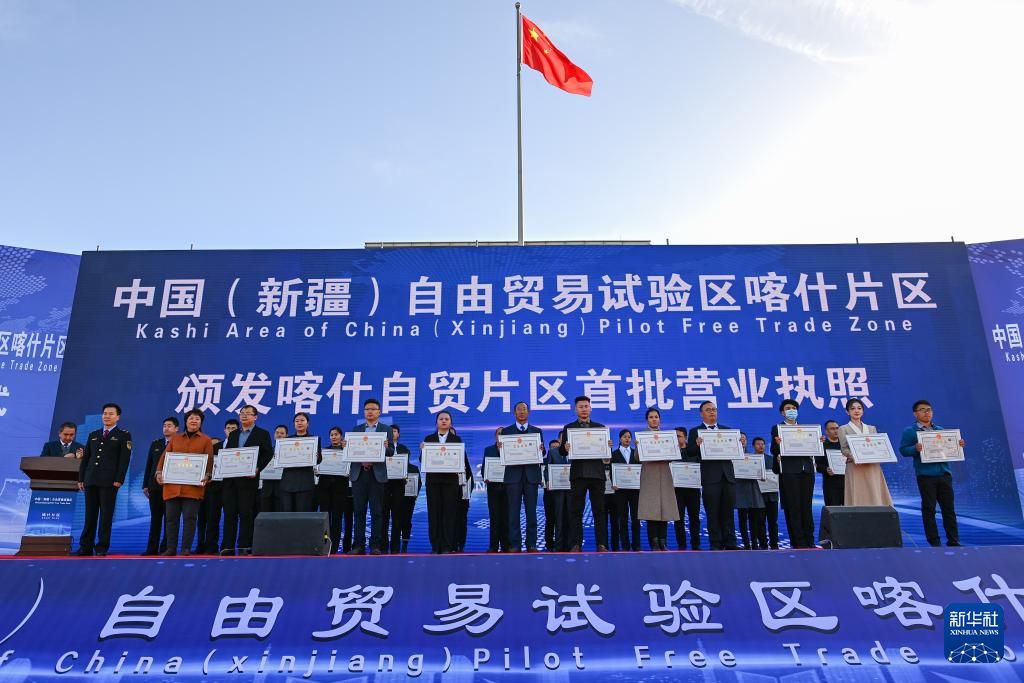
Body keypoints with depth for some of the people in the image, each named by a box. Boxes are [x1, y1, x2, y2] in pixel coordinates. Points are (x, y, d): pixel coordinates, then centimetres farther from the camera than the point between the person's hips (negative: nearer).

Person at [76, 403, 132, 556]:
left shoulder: (124, 436, 4)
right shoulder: (93, 435, 18)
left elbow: (124, 459, -4)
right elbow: (85, 458, 16)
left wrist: (119, 480, -13)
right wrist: (81, 478, 8)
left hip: (109, 481, -4)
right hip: (91, 480, 4)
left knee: (106, 515, -3)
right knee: (90, 515, 6)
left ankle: (102, 548, 1)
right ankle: (86, 547, 9)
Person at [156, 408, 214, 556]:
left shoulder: (206, 440, 10)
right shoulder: (175, 439, 18)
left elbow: (209, 461, 2)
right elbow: (165, 456, 12)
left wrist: (207, 476, -14)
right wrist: (159, 472, -4)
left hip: (193, 486, -3)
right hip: (172, 485, 3)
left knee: (189, 518, -4)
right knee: (172, 518, 4)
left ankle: (186, 549, 2)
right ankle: (171, 549, 10)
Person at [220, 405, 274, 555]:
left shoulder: (262, 434, 4)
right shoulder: (233, 434, 19)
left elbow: (268, 454, -3)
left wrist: (257, 469, -13)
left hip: (248, 479, -4)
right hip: (230, 479, 4)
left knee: (246, 513, -3)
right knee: (229, 513, 2)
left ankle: (244, 546, 2)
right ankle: (227, 547, 4)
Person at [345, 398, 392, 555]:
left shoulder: (386, 429, 7)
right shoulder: (356, 429, 15)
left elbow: (391, 452, -2)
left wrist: (385, 447, -22)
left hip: (377, 474, -2)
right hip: (358, 473, 2)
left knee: (377, 511, -1)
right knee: (358, 511, 3)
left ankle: (375, 545, 3)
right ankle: (358, 545, 7)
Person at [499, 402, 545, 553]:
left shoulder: (537, 431, 13)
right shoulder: (506, 431, 10)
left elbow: (542, 455, 8)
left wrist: (541, 450, -13)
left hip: (531, 475, 1)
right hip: (513, 475, -1)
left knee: (531, 510, 2)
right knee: (513, 510, -1)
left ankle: (531, 544, 6)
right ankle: (514, 544, 2)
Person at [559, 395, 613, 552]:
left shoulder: (600, 427, 13)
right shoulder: (568, 428, 9)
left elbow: (606, 450, 11)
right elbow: (563, 452, 4)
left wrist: (609, 446, -11)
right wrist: (565, 448, -18)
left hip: (596, 473, 1)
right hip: (578, 473, -1)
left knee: (599, 510, 2)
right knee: (576, 511, 1)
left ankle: (602, 545, 4)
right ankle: (576, 545, 5)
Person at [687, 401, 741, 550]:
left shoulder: (727, 430, 17)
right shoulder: (695, 432, 5)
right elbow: (690, 453, -5)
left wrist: (742, 445, -8)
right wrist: (697, 445, -24)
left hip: (728, 476, 4)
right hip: (710, 477, -3)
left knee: (728, 512, 6)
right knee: (713, 514, 0)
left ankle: (730, 544, 11)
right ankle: (716, 545, 5)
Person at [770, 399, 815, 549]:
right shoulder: (777, 428, 7)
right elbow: (774, 451, -2)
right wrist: (778, 444, -23)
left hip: (807, 470, 4)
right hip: (789, 471, -4)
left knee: (806, 506, 4)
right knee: (793, 507, -4)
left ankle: (809, 540, 6)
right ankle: (798, 541, -2)